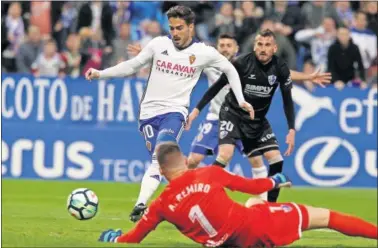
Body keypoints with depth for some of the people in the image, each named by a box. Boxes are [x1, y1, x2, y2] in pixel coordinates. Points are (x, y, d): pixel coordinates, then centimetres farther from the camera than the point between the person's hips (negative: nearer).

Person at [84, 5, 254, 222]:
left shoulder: (203, 52, 0)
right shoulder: (159, 44, 3)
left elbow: (230, 70, 16)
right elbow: (131, 66, 11)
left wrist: (241, 100, 12)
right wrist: (100, 74, 2)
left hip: (175, 112, -2)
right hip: (149, 111, 2)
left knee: (160, 158, -24)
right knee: (158, 162, -5)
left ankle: (141, 205, -31)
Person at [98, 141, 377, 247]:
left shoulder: (161, 206, 1)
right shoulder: (210, 174, -3)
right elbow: (253, 186, 8)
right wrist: (274, 181, 27)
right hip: (258, 225, -3)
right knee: (322, 216, 6)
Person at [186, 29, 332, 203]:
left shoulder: (281, 69, -11)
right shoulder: (241, 63, -20)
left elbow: (287, 100, 0)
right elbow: (217, 86, -10)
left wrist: (292, 130, -6)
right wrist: (197, 109, -11)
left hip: (258, 120, 4)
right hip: (233, 114, -4)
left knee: (276, 159, -3)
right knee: (225, 154, -24)